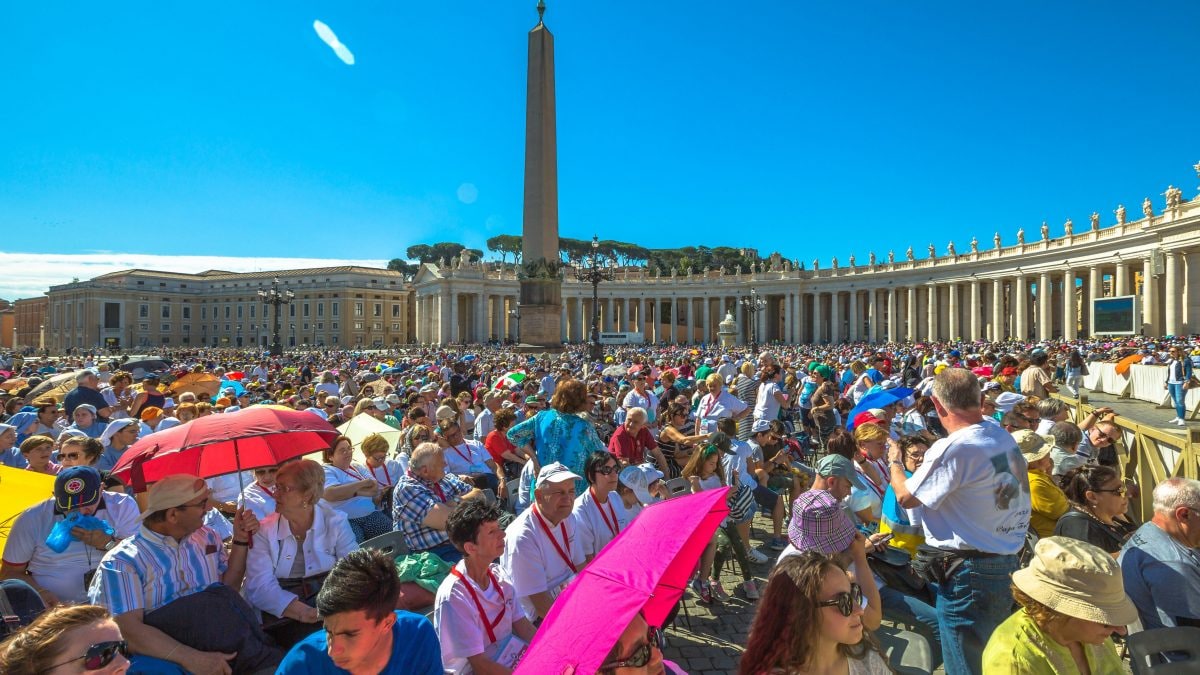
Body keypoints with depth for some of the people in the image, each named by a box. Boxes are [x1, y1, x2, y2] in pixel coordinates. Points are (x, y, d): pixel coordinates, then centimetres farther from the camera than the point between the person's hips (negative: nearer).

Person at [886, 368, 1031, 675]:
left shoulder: (953, 448, -23)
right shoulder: (1004, 437, 1)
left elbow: (906, 497, -13)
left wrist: (894, 461, 4)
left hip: (968, 571, -8)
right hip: (1008, 560, 8)